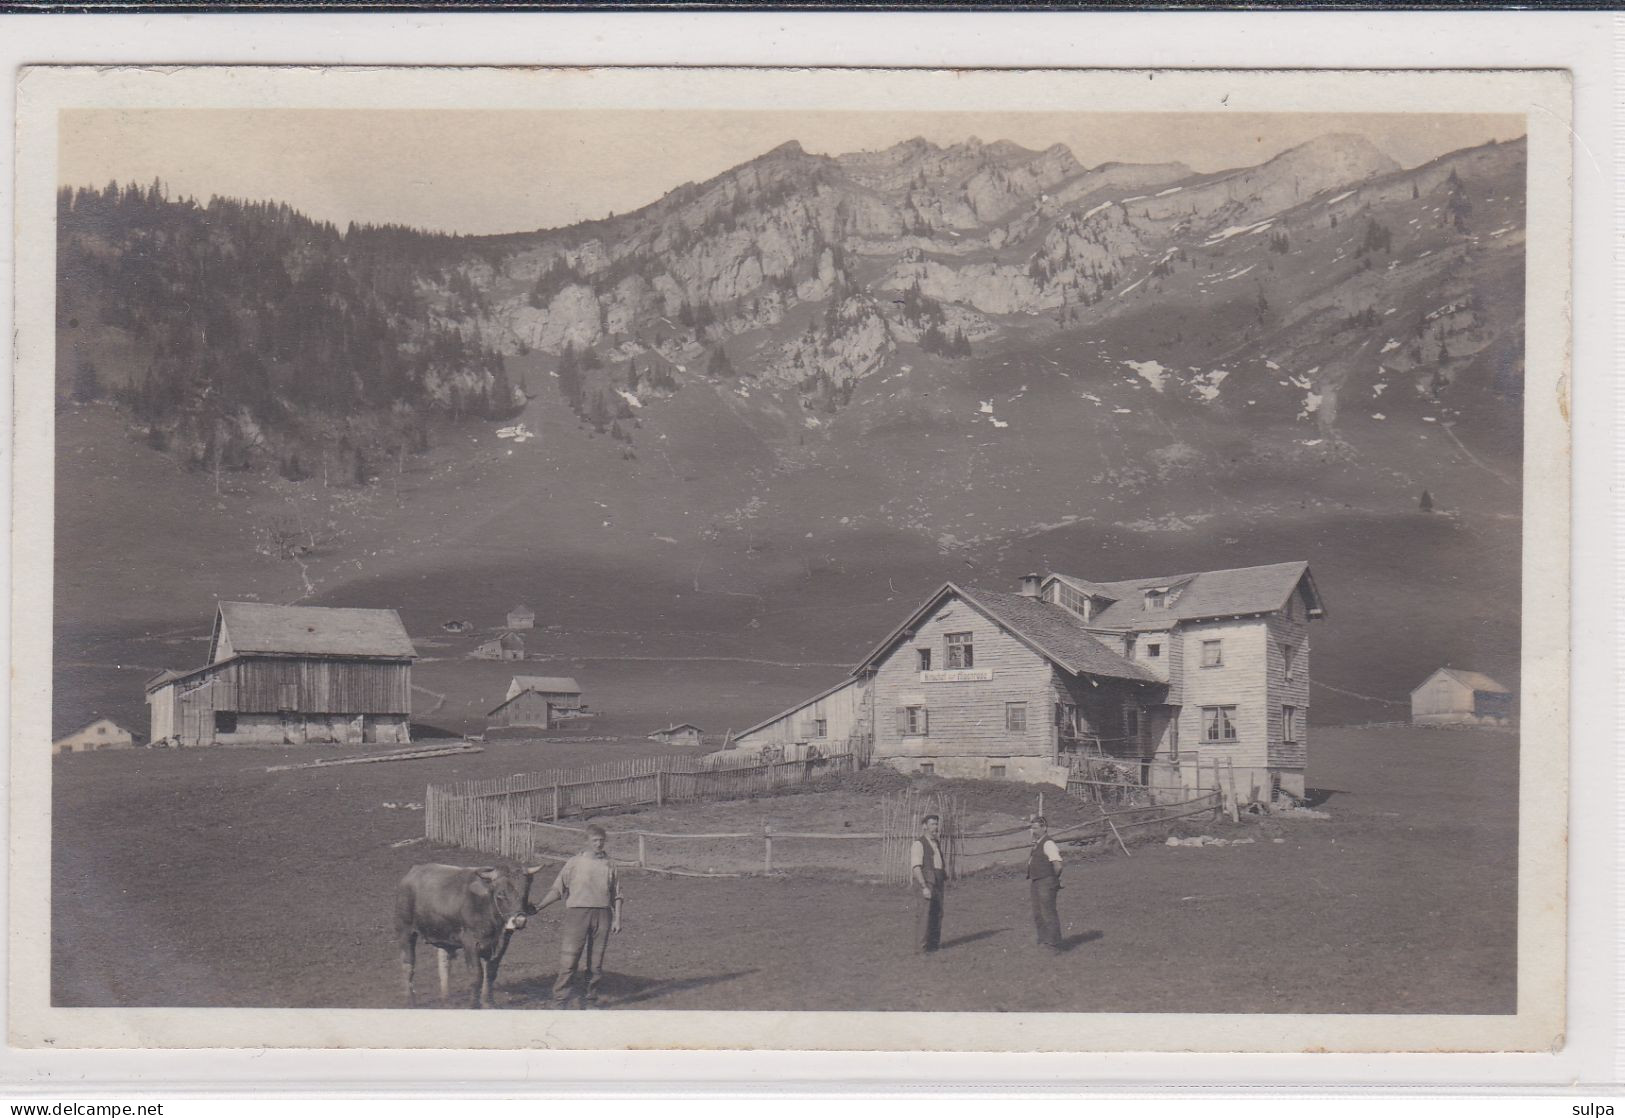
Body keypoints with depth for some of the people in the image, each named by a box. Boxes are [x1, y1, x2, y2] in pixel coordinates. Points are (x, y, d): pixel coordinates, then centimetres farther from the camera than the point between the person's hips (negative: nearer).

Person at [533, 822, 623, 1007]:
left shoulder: (609, 865, 9)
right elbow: (557, 889, 3)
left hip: (602, 914, 3)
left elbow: (616, 895, 13)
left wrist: (617, 919, 5)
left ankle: (590, 998, 16)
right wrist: (538, 906, -5)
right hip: (577, 911, -2)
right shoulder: (575, 863, 2)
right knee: (569, 956, -7)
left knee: (596, 959, 6)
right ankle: (561, 998, -3)